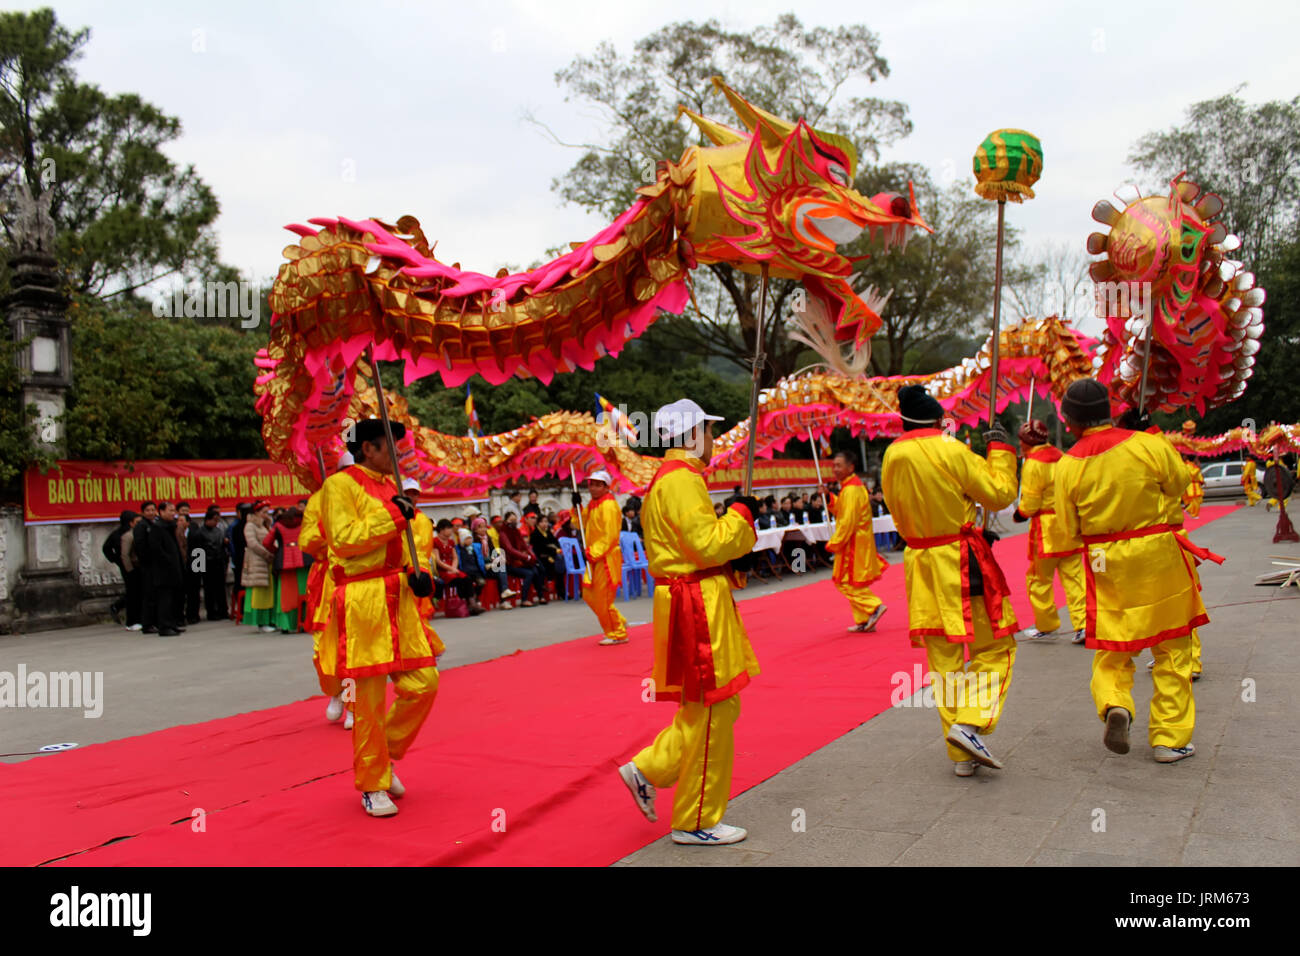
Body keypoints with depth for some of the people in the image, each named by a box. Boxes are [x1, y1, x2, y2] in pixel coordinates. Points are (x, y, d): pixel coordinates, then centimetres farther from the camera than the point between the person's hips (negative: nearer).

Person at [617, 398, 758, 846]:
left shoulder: (667, 478, 18)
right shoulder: (682, 480, -17)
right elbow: (708, 544, -22)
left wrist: (731, 553, 10)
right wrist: (741, 513, -9)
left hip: (698, 604, 11)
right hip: (698, 607, -11)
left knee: (716, 707, 17)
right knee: (711, 712, -1)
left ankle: (648, 769, 22)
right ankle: (696, 822, 11)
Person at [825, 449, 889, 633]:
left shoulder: (851, 490, -19)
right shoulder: (854, 486, 13)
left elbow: (848, 521, -22)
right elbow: (842, 510, 18)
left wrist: (834, 543, -17)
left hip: (854, 544, -10)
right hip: (857, 543, 10)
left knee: (846, 581, -6)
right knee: (854, 582, 13)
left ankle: (874, 607, -9)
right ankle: (864, 621, 17)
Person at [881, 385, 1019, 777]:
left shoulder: (890, 458, 4)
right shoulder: (950, 450, -13)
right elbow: (1000, 495, -6)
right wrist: (1000, 449, 4)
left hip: (921, 566, 5)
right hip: (963, 564, -5)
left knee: (944, 660, 10)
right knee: (996, 645, 9)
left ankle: (961, 756, 16)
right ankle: (971, 724, -7)